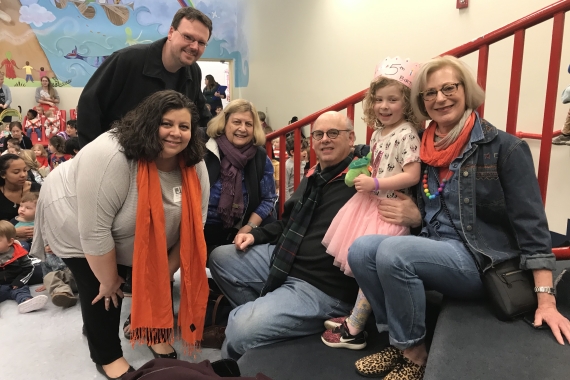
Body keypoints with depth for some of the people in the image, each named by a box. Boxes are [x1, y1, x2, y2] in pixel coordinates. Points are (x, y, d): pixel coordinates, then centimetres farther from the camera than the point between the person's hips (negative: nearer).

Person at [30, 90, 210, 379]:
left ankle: (156, 334, 27)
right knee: (101, 293, -4)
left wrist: (167, 271, -9)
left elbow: (193, 225, -11)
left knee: (156, 280, 4)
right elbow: (95, 230, -33)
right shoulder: (111, 157, -38)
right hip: (78, 225, -5)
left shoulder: (195, 167, -20)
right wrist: (109, 280, -22)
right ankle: (107, 356, 18)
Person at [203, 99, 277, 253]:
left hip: (241, 232, 4)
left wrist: (249, 227, -9)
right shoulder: (205, 153, -8)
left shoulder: (261, 158, 1)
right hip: (205, 232, -3)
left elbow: (268, 199, 4)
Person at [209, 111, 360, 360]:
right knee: (220, 257, 14)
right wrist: (255, 235, 14)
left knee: (239, 331, -20)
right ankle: (258, 313, 10)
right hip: (281, 261, 9)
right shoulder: (313, 176, 14)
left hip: (320, 287, -9)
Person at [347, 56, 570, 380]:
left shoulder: (504, 147, -8)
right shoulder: (428, 150, 10)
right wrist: (415, 216, -4)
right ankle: (399, 344, -3)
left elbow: (531, 226, -11)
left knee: (392, 252, -30)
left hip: (480, 259, -6)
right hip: (435, 249, 6)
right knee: (361, 250, -18)